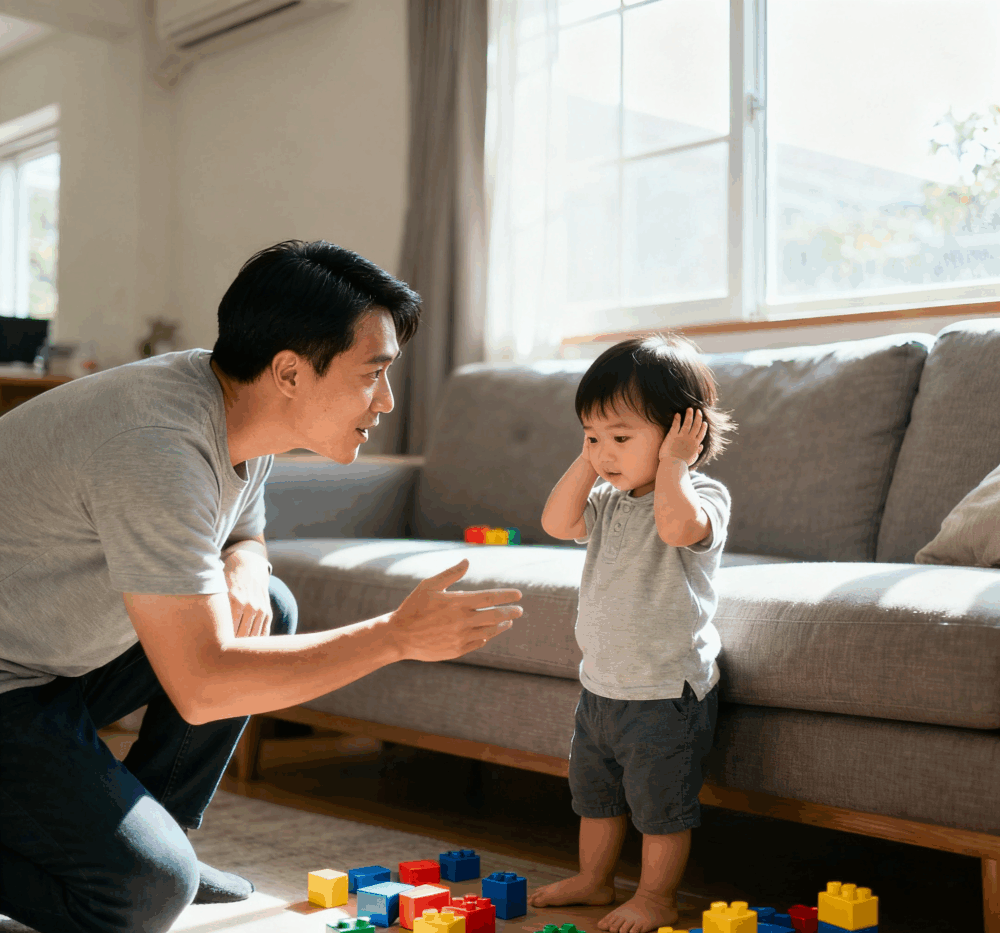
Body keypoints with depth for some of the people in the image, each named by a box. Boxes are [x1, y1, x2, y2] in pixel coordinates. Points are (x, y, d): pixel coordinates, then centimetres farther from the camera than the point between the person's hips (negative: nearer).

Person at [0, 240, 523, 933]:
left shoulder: (241, 409, -3)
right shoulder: (160, 448, -31)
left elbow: (245, 535, 18)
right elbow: (202, 687, -31)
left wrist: (243, 571, -8)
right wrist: (399, 636, -27)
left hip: (68, 651, 9)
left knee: (266, 612, 4)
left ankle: (154, 834, 13)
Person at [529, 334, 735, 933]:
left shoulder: (704, 495, -17)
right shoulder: (609, 499, 6)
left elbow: (679, 525, -39)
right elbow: (558, 523, -1)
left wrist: (672, 462, -27)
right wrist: (587, 458, -4)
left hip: (667, 688, -8)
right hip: (601, 682, 8)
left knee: (660, 804, 5)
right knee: (594, 792, 22)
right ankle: (595, 880, 40)